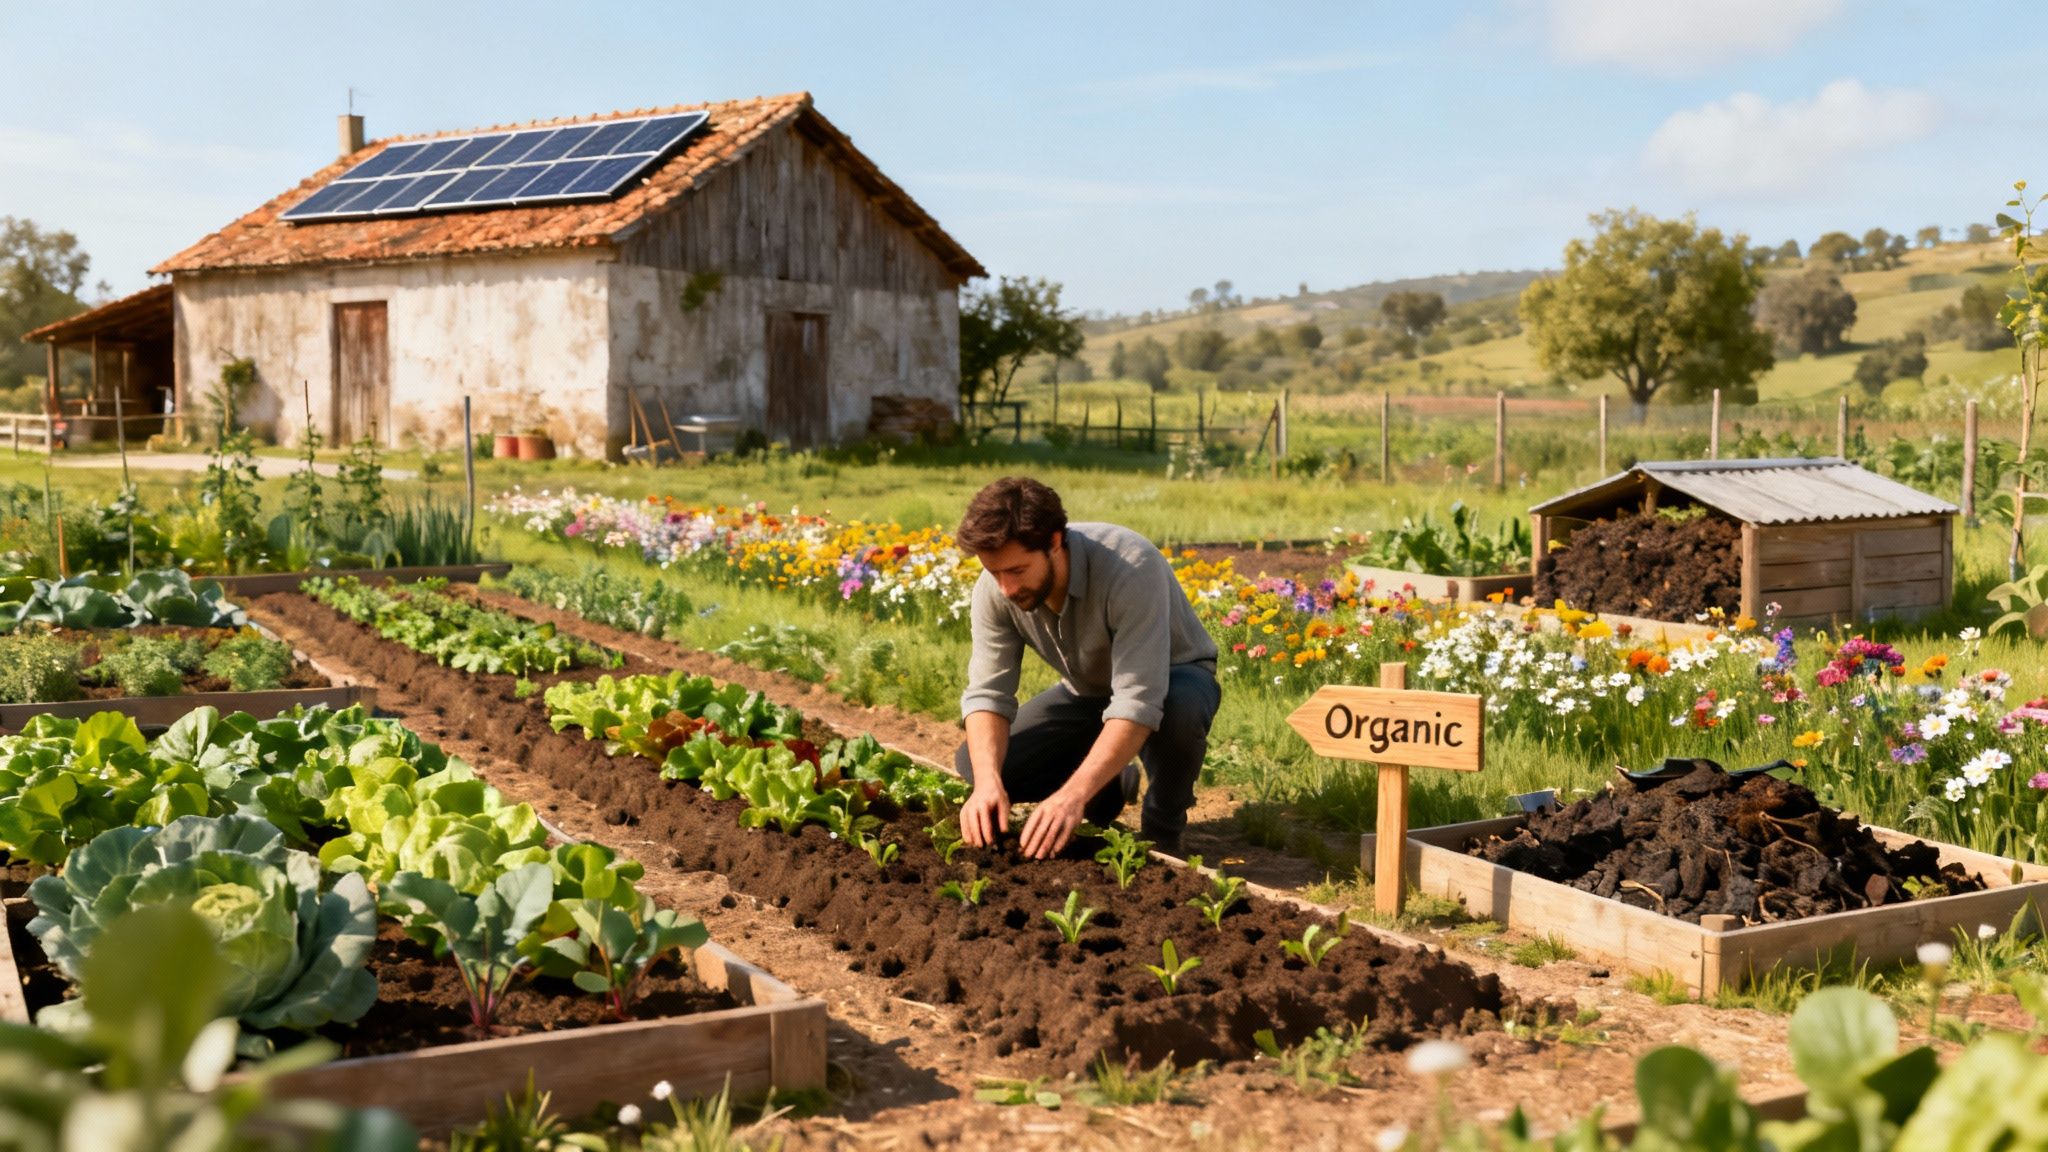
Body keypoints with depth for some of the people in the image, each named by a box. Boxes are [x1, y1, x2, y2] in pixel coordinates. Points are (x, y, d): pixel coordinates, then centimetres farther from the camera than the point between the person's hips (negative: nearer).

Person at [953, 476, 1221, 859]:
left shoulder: (1130, 568, -38)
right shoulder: (995, 589, -21)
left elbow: (1139, 702, -43)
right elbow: (987, 692, -20)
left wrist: (1073, 795, -51)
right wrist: (987, 781, -39)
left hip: (1170, 680, -5)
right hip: (1087, 691, 5)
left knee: (1180, 708, -41)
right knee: (974, 765, -11)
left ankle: (1161, 831, -10)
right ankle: (1110, 784, 14)